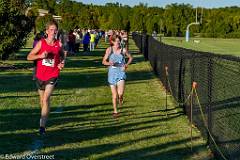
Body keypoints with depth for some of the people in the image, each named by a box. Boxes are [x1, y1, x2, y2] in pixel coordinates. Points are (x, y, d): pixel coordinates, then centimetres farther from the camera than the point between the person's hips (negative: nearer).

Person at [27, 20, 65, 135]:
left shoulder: (59, 44, -2)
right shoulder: (41, 43, -4)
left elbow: (62, 56, 19)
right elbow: (29, 57, -4)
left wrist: (62, 63, -2)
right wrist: (40, 56, -21)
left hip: (52, 76, -2)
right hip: (40, 75, 2)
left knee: (46, 99, -16)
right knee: (42, 100, 17)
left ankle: (42, 126, -16)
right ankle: (44, 116, 44)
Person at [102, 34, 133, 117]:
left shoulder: (123, 50, -1)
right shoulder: (109, 50, -1)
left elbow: (130, 58, 15)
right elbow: (104, 61, 3)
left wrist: (126, 64, -1)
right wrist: (109, 63, -18)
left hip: (121, 73, -1)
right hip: (112, 73, 1)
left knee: (120, 93, -18)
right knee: (114, 94, 6)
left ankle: (120, 98, 21)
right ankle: (115, 111, 25)